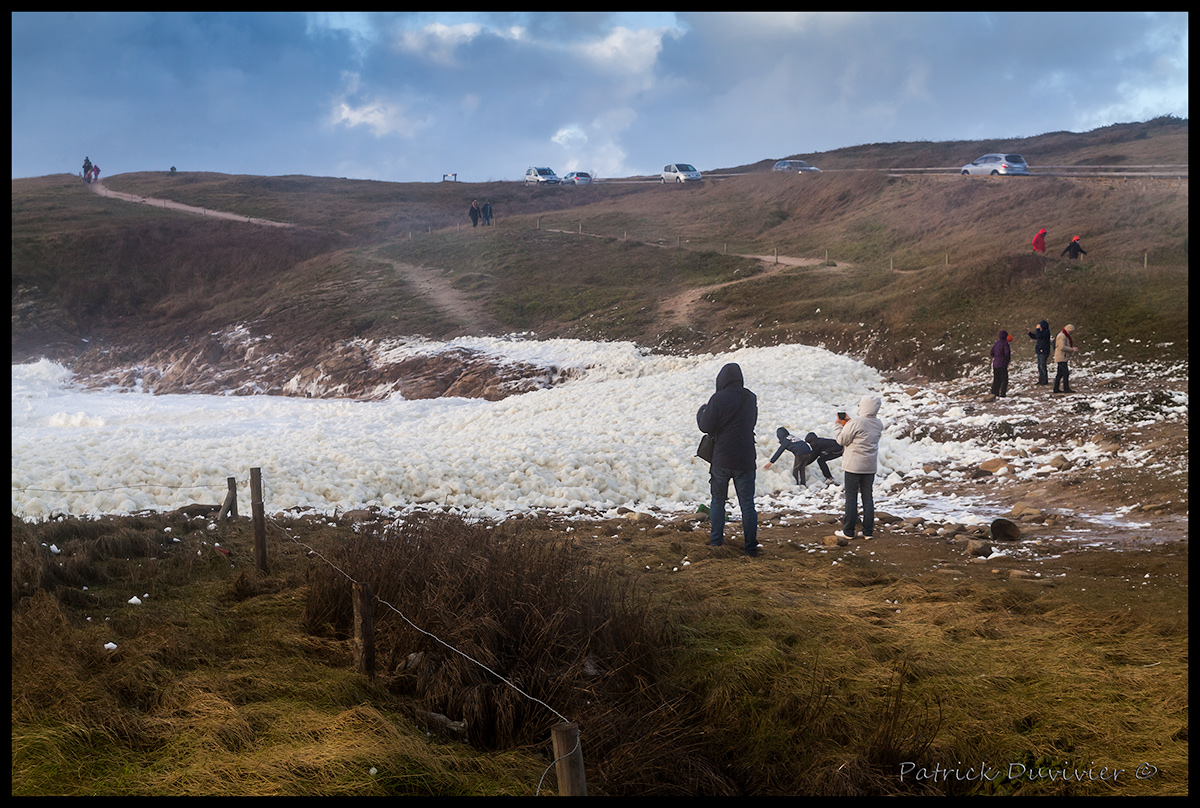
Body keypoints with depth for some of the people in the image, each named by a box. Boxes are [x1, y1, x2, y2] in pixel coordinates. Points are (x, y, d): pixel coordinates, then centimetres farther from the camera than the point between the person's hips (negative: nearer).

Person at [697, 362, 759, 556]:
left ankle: (716, 539, 17)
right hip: (745, 460, 3)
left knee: (718, 500, 15)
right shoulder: (751, 398, 3)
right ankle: (751, 545, 3)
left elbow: (706, 426, -9)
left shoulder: (718, 399, -13)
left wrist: (702, 412, 8)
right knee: (747, 503, 5)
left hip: (722, 459, -3)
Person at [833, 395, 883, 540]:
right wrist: (848, 423, 12)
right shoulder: (879, 424, 4)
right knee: (868, 497, 11)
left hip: (854, 466, -6)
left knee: (851, 497, 1)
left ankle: (848, 531, 4)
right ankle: (868, 531, 12)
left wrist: (839, 425, 5)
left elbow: (842, 440, -9)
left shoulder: (855, 423, -17)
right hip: (870, 466, 6)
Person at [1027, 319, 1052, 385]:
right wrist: (1029, 333, 13)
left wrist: (1037, 329, -14)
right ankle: (1041, 380, 17)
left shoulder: (1046, 332, -13)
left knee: (1042, 366, -9)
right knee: (1039, 366, 12)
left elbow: (1039, 335, -27)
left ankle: (1045, 380, -5)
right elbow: (1034, 337, 26)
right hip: (1040, 352, 10)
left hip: (1044, 352, -10)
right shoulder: (1042, 332, 15)